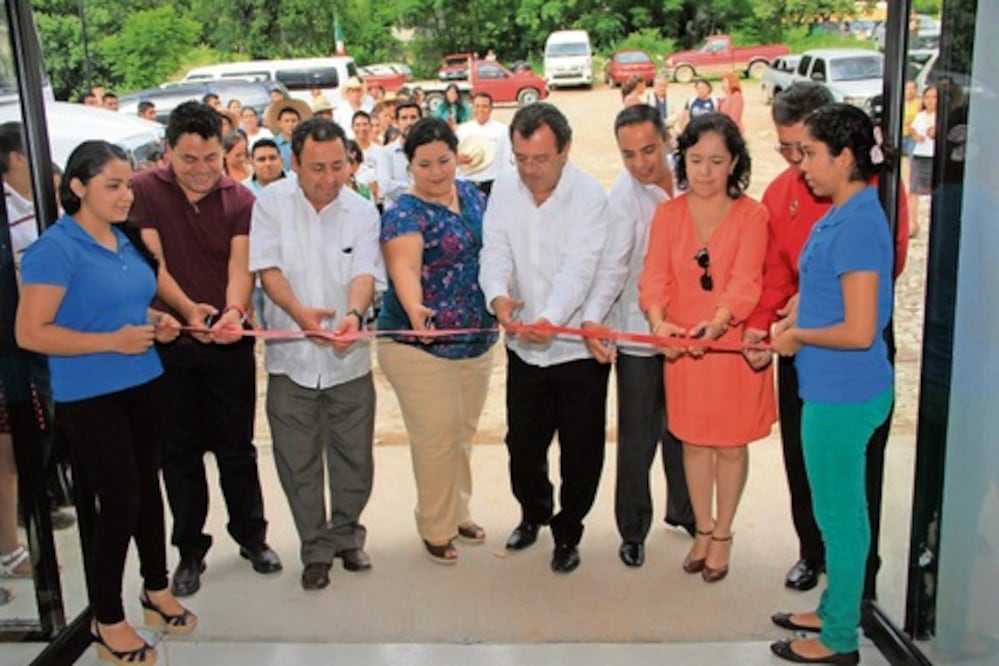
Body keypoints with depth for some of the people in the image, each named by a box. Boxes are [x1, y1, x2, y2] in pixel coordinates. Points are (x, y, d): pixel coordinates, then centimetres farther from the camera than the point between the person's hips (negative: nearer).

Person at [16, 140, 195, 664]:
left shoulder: (125, 239, 7)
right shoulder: (55, 248, -17)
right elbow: (29, 333, -20)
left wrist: (156, 322, 0)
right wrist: (113, 341, -24)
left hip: (143, 383, 7)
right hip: (89, 397, -7)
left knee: (148, 486, 17)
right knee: (120, 500, -2)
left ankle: (156, 590, 36)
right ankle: (108, 622, 18)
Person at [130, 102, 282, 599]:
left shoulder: (240, 199, -2)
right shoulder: (143, 191, -5)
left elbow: (240, 264, -13)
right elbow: (151, 260, -13)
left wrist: (234, 311, -33)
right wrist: (187, 309, -28)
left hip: (229, 341, 1)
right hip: (168, 340, 0)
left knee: (236, 446, 11)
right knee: (180, 450, 10)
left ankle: (252, 535, 29)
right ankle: (190, 550, 25)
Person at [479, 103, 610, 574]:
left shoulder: (589, 195, -14)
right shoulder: (504, 189, 1)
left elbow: (580, 268, -24)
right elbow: (496, 250, -6)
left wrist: (551, 318, -40)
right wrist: (498, 296, -28)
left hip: (577, 345, -4)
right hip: (523, 344, 4)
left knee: (580, 450, 7)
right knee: (522, 443, 15)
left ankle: (568, 532, 30)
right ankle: (533, 513, 44)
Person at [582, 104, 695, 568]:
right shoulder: (624, 195, -15)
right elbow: (611, 265, -21)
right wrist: (592, 319, -35)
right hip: (638, 334, -4)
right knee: (637, 439, 4)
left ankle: (683, 510, 40)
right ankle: (633, 530, 22)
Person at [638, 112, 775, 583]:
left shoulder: (751, 216, -8)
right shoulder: (668, 214, 1)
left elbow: (745, 282, -19)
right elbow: (654, 277, -9)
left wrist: (717, 322, -38)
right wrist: (659, 322, -29)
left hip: (733, 345, -2)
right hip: (681, 346, 3)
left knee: (731, 444, 9)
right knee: (694, 440, 15)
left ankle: (723, 535, 29)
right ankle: (703, 529, 34)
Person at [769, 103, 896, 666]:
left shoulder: (856, 224, -22)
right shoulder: (844, 215, 8)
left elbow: (859, 331, -25)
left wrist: (796, 336, -11)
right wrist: (790, 326, 6)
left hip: (844, 394, -10)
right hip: (834, 388, 10)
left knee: (840, 513, 5)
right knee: (840, 509, 21)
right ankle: (835, 610, 38)